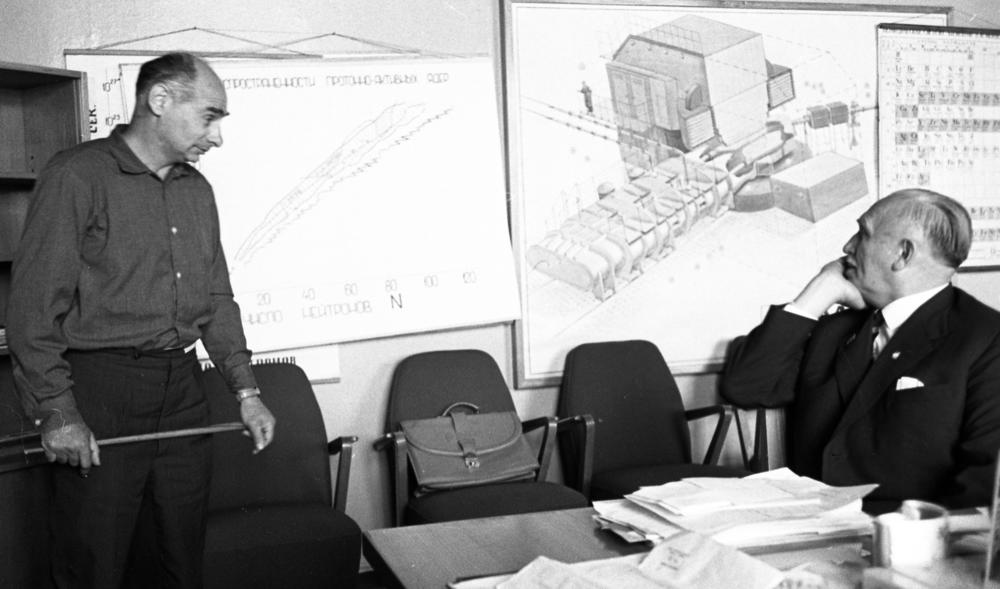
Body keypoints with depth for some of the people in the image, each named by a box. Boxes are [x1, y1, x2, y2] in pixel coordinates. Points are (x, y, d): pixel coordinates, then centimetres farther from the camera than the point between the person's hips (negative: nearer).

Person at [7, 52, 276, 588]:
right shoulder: (78, 175, -8)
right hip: (100, 391, -6)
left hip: (183, 392, 6)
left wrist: (246, 392, 8)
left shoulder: (197, 190, 13)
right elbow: (34, 306, -12)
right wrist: (56, 413, -16)